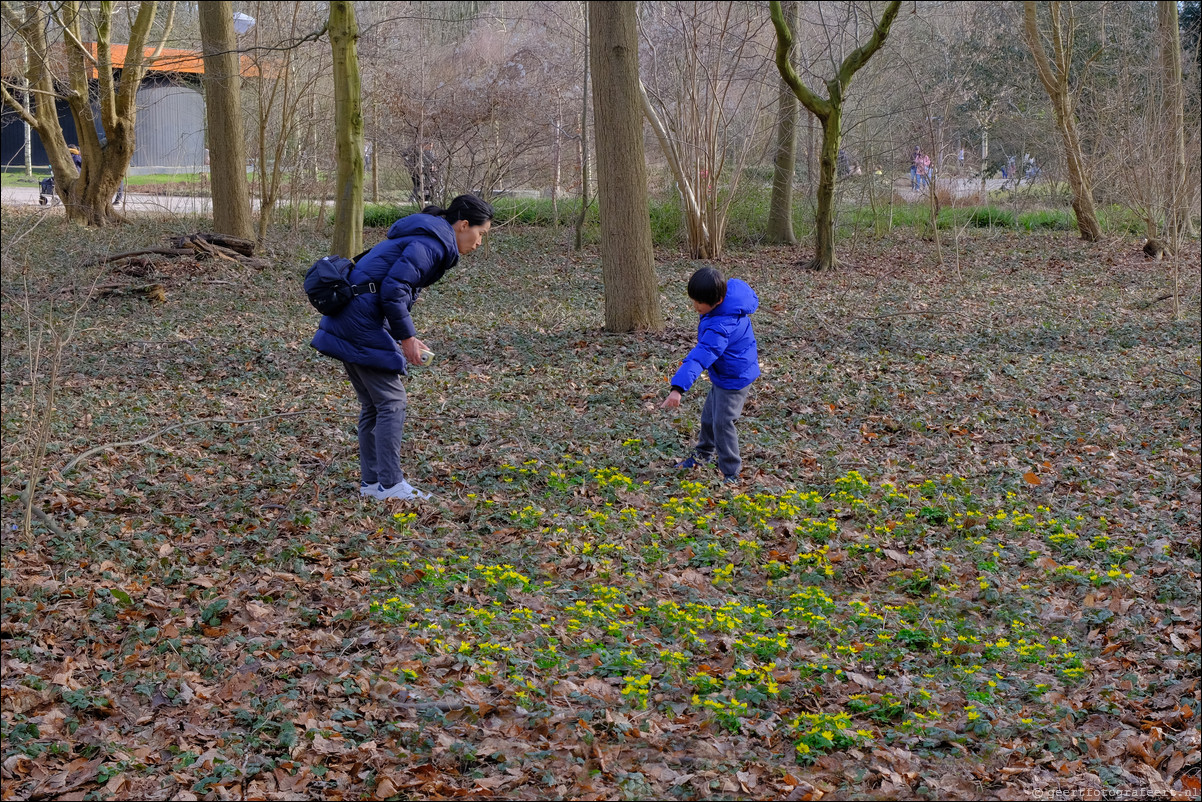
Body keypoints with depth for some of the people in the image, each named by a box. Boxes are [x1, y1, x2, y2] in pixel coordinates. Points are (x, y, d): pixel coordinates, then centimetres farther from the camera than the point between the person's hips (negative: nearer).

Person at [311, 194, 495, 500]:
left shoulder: (427, 239, 20)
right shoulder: (431, 243, -12)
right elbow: (393, 289, -21)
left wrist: (406, 337, 16)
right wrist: (407, 337, -13)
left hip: (347, 323, 11)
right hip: (361, 325, -11)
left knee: (373, 405, 15)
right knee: (392, 403, -5)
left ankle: (371, 481, 21)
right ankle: (390, 484, -2)